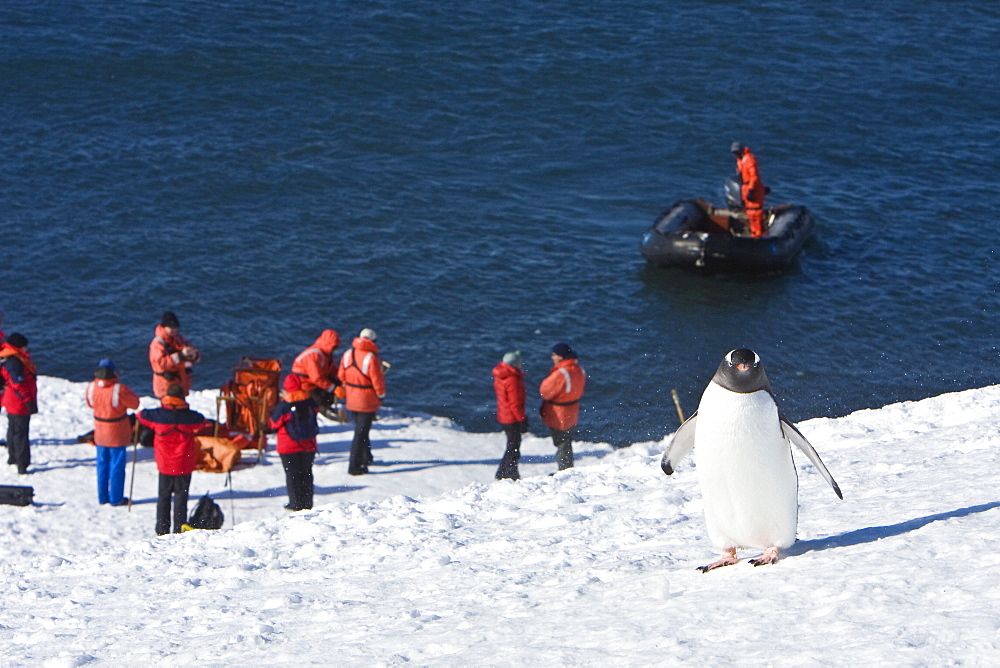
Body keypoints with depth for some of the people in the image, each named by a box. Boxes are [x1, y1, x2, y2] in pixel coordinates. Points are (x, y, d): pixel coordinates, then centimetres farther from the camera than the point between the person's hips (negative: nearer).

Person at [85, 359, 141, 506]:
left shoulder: (91, 387, -10)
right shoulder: (119, 389, -24)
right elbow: (135, 404, -10)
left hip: (100, 434, 4)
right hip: (117, 435, -4)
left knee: (102, 464, 17)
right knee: (117, 466, 7)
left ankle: (102, 497, 25)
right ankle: (116, 498, 14)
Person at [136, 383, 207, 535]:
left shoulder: (157, 415, -12)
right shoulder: (191, 417, -11)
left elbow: (141, 416, 6)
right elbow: (202, 423, 10)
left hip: (164, 465, 1)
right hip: (184, 466, 0)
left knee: (163, 497, 14)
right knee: (181, 497, 8)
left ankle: (162, 530, 16)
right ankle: (179, 531, 8)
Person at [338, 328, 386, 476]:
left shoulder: (348, 354, -2)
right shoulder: (371, 358, -22)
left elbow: (341, 375, 6)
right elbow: (377, 380, -17)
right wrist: (381, 395, 0)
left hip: (351, 399, 6)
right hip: (367, 401, -6)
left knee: (360, 428, 23)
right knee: (361, 432, -1)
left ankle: (366, 458, 37)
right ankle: (354, 467, -1)